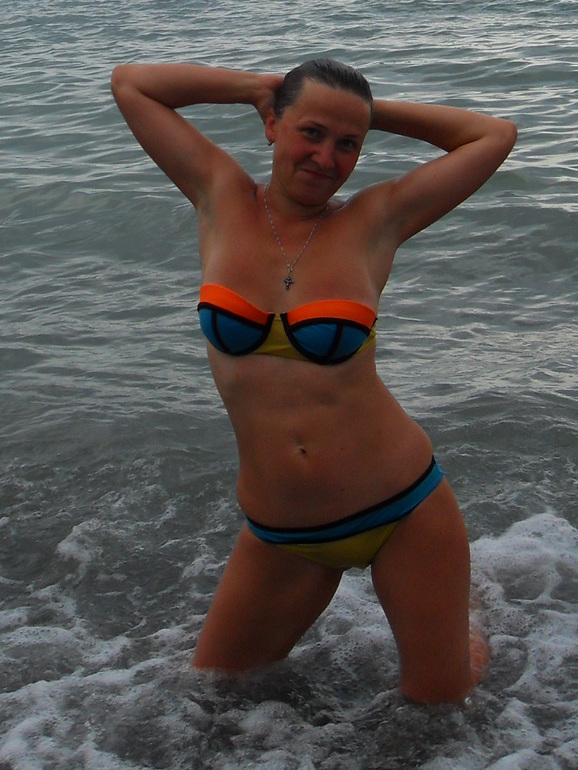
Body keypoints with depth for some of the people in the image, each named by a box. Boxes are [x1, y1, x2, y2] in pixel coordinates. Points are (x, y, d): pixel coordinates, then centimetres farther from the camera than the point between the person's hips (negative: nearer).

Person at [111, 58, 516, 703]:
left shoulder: (373, 220, -5)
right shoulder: (222, 198, -1)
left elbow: (496, 135, -1)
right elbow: (129, 82, 3)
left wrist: (371, 113, 3)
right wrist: (258, 86, 4)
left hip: (403, 507, -2)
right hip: (279, 536, 2)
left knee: (439, 701, 14)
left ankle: (461, 644, 47)